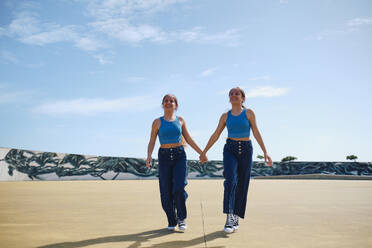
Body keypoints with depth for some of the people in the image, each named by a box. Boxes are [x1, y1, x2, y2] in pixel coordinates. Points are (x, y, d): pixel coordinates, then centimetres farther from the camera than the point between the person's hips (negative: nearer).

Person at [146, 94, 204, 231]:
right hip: (164, 156, 0)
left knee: (179, 188, -13)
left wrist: (201, 152, 11)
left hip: (179, 155, 0)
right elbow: (152, 142, 2)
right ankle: (171, 221, 17)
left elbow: (188, 139, 14)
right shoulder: (158, 122, 4)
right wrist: (149, 156, -15)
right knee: (166, 191, 1)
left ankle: (181, 218, 7)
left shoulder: (180, 120, 9)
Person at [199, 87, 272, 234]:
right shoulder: (225, 116, 7)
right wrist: (204, 152, 12)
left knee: (242, 184, 3)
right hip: (230, 150, 0)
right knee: (230, 180, -21)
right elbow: (215, 135, 11)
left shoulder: (249, 113, 3)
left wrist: (265, 152, -7)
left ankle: (236, 217, 17)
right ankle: (229, 219, -23)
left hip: (246, 150, 0)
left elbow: (256, 133, 1)